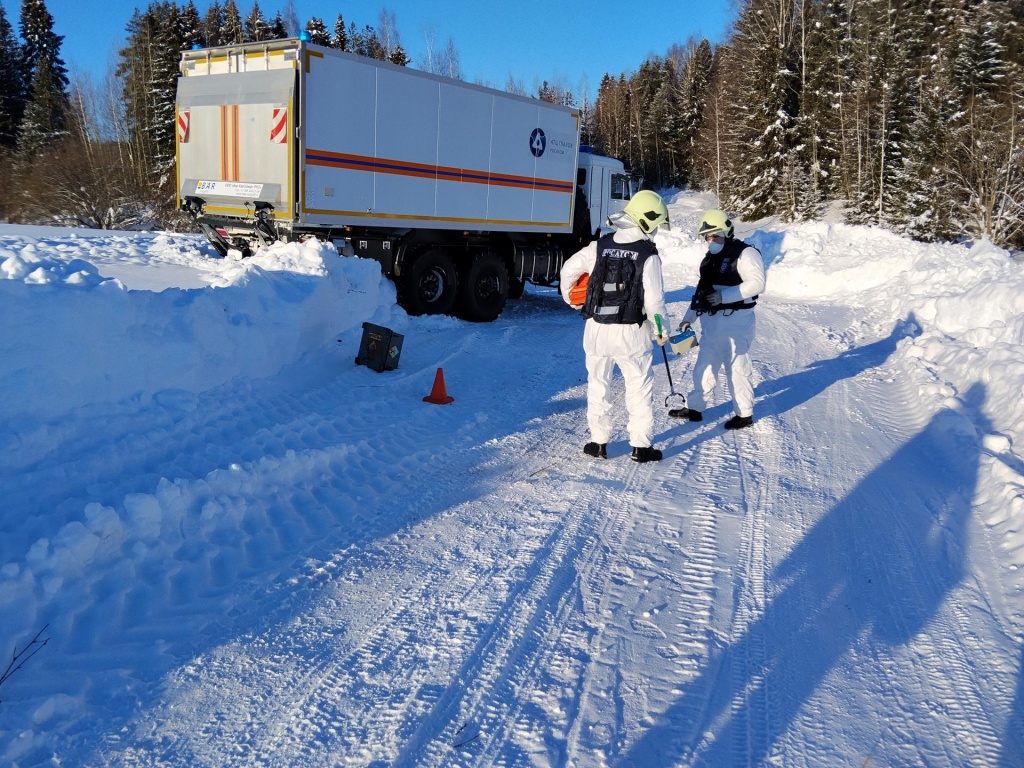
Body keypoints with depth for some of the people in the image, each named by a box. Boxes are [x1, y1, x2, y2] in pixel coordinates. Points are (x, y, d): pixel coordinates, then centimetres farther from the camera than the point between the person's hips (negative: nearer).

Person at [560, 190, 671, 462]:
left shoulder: (599, 246, -1)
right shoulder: (648, 255, -12)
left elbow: (568, 270, 5)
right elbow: (654, 298, -12)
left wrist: (571, 298, 24)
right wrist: (661, 329, 3)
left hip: (597, 329, 3)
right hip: (631, 333, -3)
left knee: (598, 386, 15)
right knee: (640, 388, 9)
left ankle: (599, 443, 20)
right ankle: (641, 446, 13)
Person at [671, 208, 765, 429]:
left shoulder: (745, 253, -9)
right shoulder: (710, 258, 17)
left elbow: (757, 283, -21)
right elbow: (701, 290, 23)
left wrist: (724, 296, -26)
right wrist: (689, 317, 19)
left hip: (735, 322, -8)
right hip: (711, 321, 8)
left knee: (737, 367, 0)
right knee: (704, 366, 14)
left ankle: (744, 414, 12)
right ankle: (694, 408, 24)